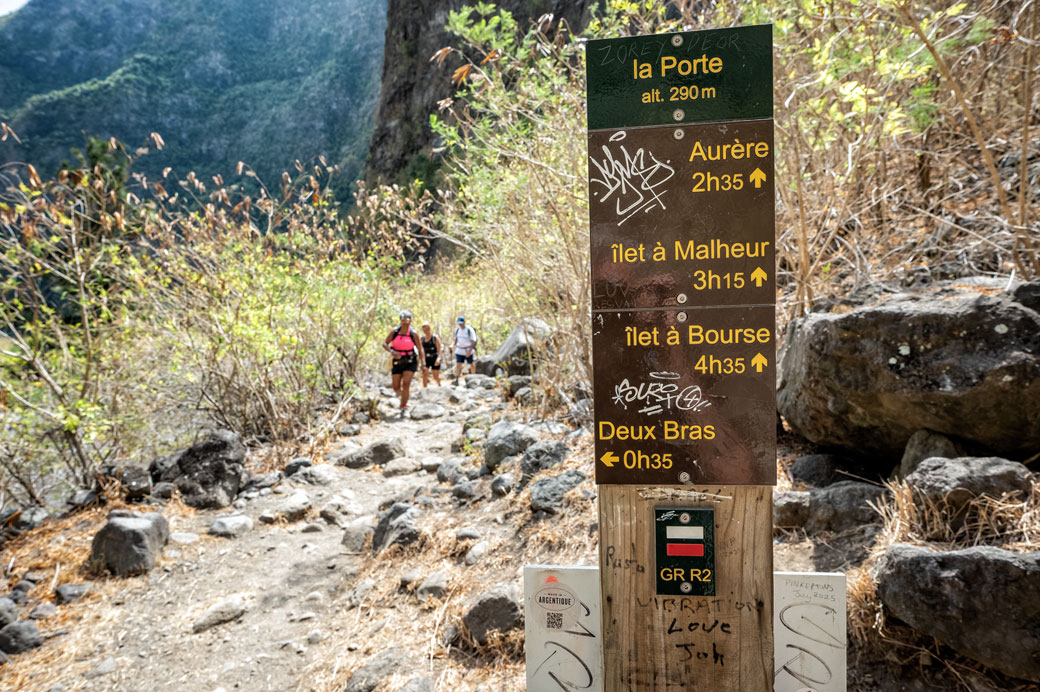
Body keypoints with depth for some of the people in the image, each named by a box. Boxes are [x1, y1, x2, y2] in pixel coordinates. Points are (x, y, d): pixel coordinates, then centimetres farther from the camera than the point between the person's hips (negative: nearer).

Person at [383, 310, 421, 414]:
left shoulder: (414, 334, -8)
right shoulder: (394, 331, -5)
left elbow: (420, 349, 2)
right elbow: (384, 344, -3)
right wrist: (391, 351, -22)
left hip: (410, 363, -2)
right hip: (397, 362, 2)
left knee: (406, 383, -16)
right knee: (396, 388, 6)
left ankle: (403, 408, -5)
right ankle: (404, 396, 40)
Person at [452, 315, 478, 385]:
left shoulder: (469, 330, -12)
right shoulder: (457, 329, 4)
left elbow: (473, 341, -12)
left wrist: (469, 350, -18)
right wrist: (454, 345, 11)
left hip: (468, 350, -3)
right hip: (459, 350, 3)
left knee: (471, 364, 8)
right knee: (458, 364, -5)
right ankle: (456, 379, -4)